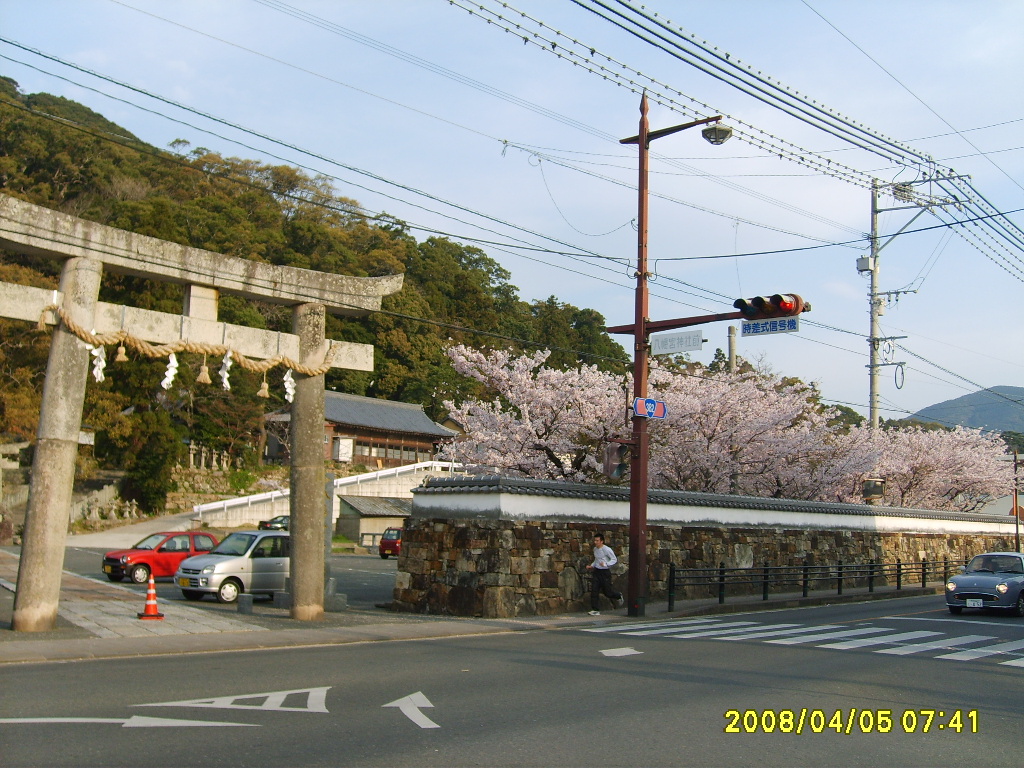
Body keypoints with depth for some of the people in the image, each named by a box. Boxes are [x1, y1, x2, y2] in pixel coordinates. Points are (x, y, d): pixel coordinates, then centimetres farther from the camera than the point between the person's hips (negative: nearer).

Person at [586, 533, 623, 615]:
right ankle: (595, 610, -3)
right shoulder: (595, 549, 8)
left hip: (605, 572, -6)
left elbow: (614, 559, -10)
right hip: (596, 571, 6)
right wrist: (591, 566, 9)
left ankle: (619, 596, 37)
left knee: (607, 592, 4)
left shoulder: (607, 549, -14)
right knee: (594, 590, -6)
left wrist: (606, 564, -24)